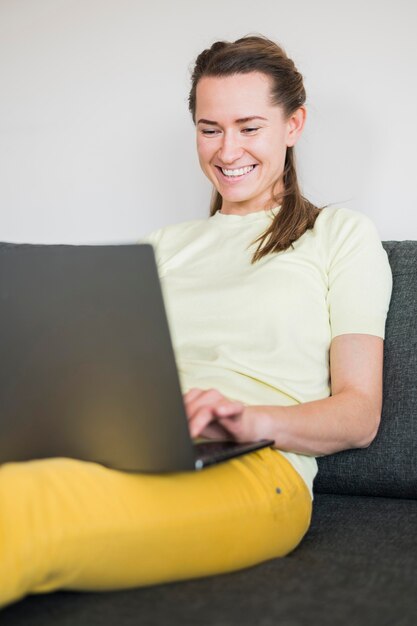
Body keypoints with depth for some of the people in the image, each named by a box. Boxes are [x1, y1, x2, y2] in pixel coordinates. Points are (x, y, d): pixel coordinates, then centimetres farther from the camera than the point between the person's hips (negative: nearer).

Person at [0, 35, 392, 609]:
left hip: (257, 470, -4)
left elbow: (359, 414, 7)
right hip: (129, 451, 5)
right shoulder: (165, 245, 31)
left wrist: (257, 420, -16)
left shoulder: (340, 233, 17)